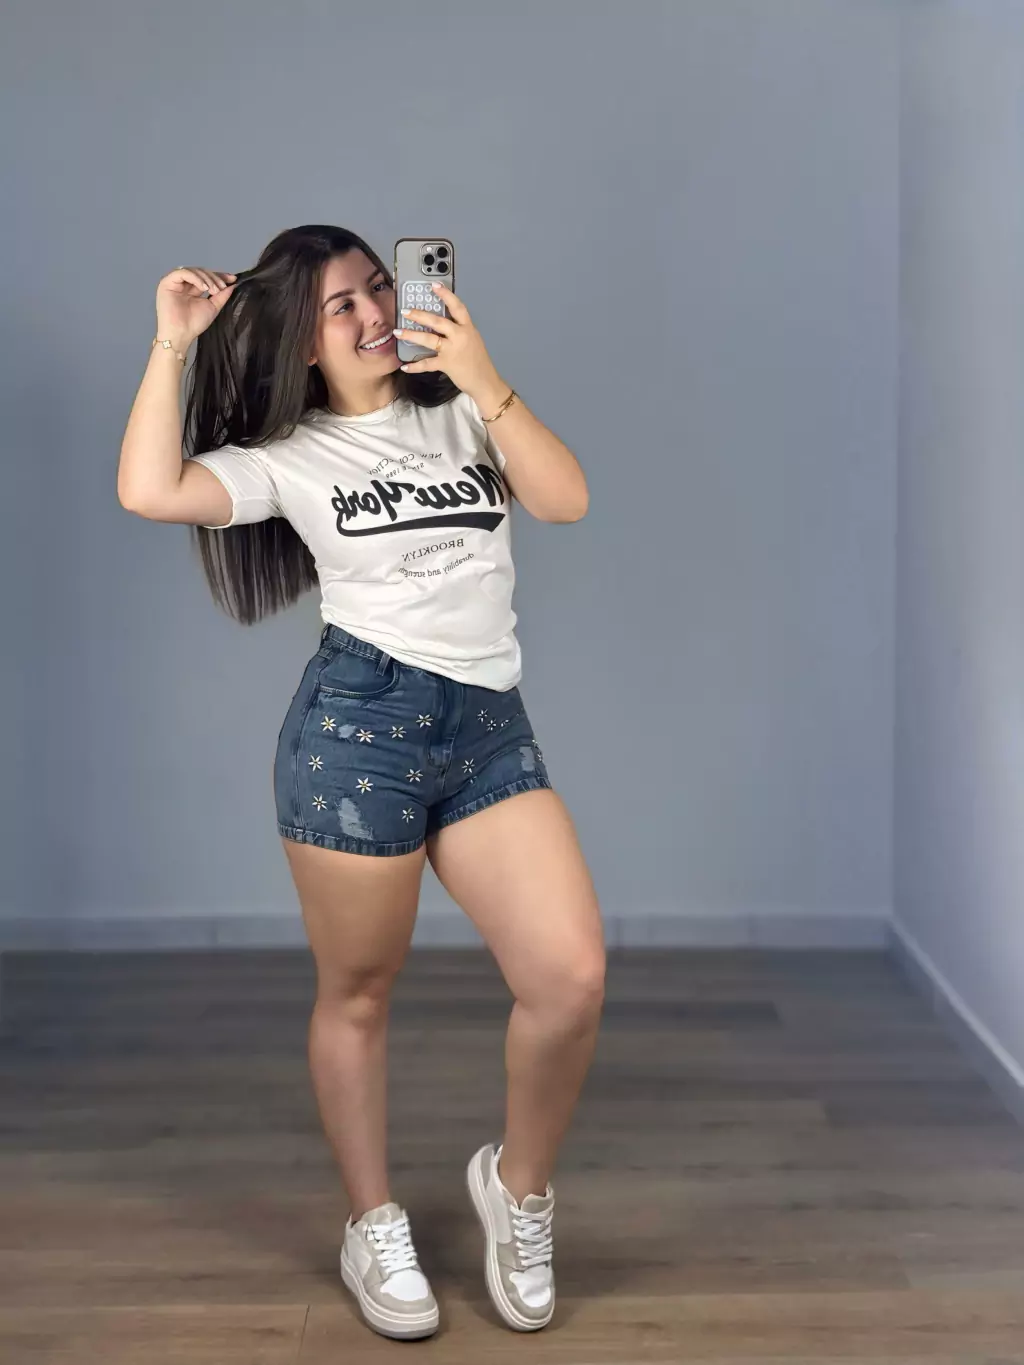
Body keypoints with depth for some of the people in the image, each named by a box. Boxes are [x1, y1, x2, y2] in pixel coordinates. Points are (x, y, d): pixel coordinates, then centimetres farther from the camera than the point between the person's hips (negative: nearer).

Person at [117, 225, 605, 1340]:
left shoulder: (463, 412, 16)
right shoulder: (287, 455, 8)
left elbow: (566, 498, 0)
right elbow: (151, 492, -9)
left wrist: (482, 377, -7)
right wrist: (173, 343, -4)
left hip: (490, 725, 3)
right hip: (358, 720, -2)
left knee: (573, 976, -11)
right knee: (357, 995, 8)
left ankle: (518, 1184, 16)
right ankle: (373, 1230, 29)